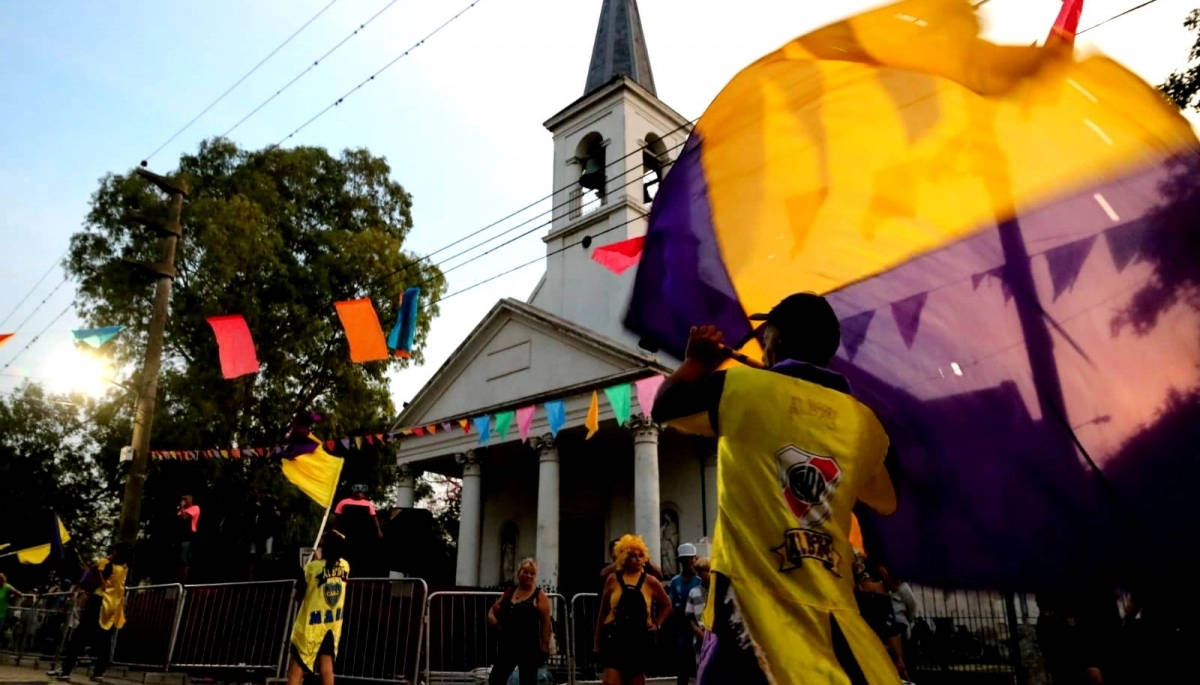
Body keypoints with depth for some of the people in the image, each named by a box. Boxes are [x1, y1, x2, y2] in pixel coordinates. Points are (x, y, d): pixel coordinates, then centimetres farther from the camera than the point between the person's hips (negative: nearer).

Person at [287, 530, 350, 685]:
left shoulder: (312, 567, -18)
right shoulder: (345, 566, -4)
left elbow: (298, 597, -4)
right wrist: (319, 560, 24)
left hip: (311, 624, -4)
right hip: (333, 624, 4)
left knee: (296, 669, 6)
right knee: (326, 668, 6)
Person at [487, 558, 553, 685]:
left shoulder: (539, 596, -4)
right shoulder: (509, 592, 10)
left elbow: (546, 622, -8)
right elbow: (494, 609, 21)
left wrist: (545, 646, -15)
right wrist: (491, 617, -3)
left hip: (529, 647, -5)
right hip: (507, 645, 5)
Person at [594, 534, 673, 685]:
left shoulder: (650, 582, 1)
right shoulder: (613, 580, 0)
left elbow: (667, 606, 14)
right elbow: (603, 612, 7)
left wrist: (657, 625, 2)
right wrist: (597, 640, 8)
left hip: (639, 638, 2)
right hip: (615, 637, -1)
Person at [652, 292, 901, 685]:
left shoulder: (743, 387, -4)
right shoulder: (862, 420, 9)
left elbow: (665, 408, 13)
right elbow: (885, 502, 26)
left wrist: (697, 362, 29)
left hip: (754, 605, -5)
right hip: (832, 613, 5)